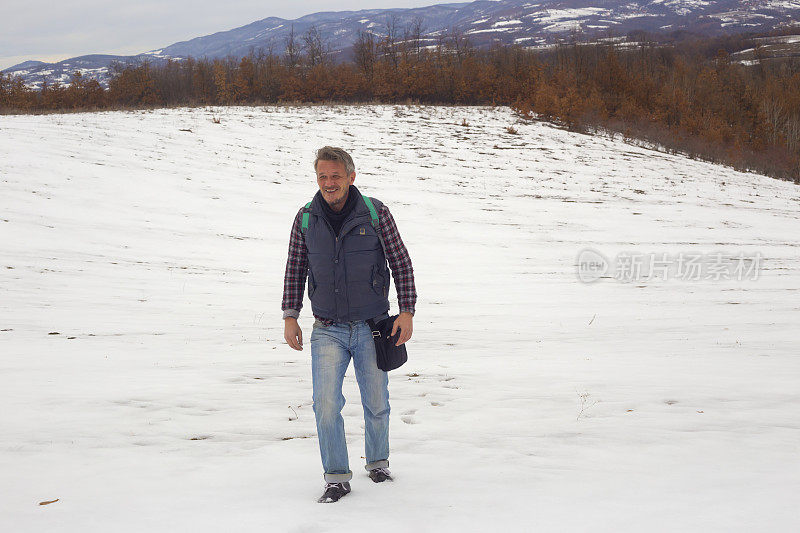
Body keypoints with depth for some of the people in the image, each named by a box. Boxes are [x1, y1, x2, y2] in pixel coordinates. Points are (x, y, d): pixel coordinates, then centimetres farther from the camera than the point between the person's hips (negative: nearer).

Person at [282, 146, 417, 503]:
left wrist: (406, 311, -5)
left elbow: (401, 263, 1)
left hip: (372, 327, 0)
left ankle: (378, 463, 34)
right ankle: (337, 477, 2)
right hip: (328, 330, 1)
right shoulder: (306, 218, 0)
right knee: (326, 405, -11)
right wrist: (290, 316, 4)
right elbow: (295, 270, 10)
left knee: (376, 404, 10)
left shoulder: (375, 213, -5)